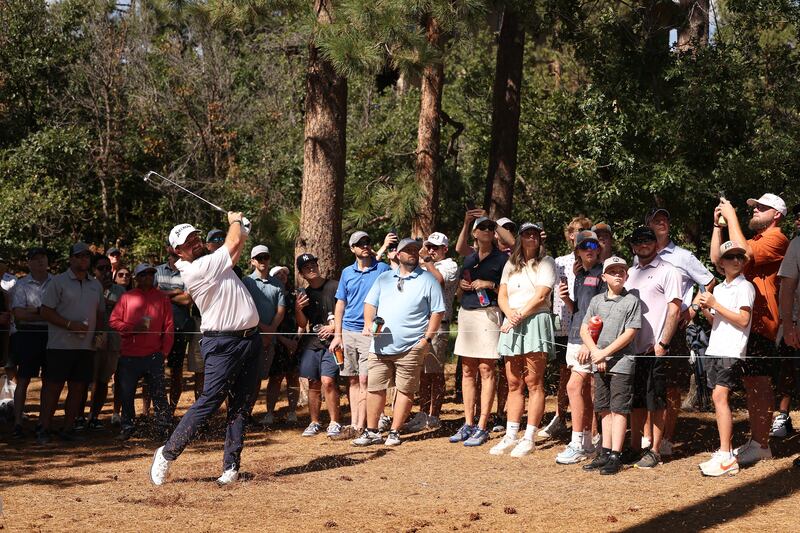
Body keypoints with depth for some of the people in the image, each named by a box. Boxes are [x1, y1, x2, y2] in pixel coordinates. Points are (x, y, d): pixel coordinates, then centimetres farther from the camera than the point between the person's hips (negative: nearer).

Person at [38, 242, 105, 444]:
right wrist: (70, 325, -16)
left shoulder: (96, 285, 15)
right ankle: (44, 429, 2)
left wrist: (98, 333, 5)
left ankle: (68, 428, 13)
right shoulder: (58, 282, -2)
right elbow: (46, 312, -7)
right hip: (61, 344, -5)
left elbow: (100, 314, 22)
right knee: (53, 387, -4)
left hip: (87, 346, 5)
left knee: (78, 388, 6)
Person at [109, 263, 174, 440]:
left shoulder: (162, 298, 8)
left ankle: (164, 427, 6)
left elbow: (169, 326, 6)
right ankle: (126, 428, 15)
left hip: (154, 356, -1)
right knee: (126, 394, 5)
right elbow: (113, 320, 2)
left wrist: (164, 351, -2)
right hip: (129, 356, 1)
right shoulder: (126, 297, 8)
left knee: (158, 393, 0)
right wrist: (132, 328, -13)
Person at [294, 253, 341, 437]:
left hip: (330, 341, -5)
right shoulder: (303, 295, 13)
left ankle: (334, 423, -6)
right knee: (314, 384, 8)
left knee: (328, 382, -15)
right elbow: (302, 324, 13)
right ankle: (314, 423, 16)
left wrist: (334, 327, -15)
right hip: (310, 343, 5)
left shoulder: (334, 287, -2)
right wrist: (298, 309, -6)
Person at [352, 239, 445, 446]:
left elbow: (437, 311, 1)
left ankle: (394, 432, 8)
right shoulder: (384, 278, 16)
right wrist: (368, 324, -2)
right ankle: (371, 432, 12)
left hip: (410, 347, -3)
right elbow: (370, 303, 17)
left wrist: (427, 338, -7)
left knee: (405, 390, -1)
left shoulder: (427, 280, 4)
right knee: (375, 388, 4)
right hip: (380, 345, 3)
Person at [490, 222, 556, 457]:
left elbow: (540, 297, -9)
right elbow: (502, 296, 11)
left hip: (535, 323, -6)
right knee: (513, 384, 7)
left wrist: (519, 316, -12)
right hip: (512, 325, 6)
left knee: (534, 383, -5)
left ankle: (529, 438, -5)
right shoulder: (511, 265, 18)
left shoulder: (546, 263, 1)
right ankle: (511, 436, 10)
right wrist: (509, 313, -9)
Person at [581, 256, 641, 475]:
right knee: (604, 409, 10)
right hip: (600, 364, 5)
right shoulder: (597, 301, 11)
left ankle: (616, 456, -4)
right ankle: (605, 452, 17)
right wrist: (595, 353, -6)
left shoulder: (632, 301, -3)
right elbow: (584, 329, 8)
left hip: (622, 362, -5)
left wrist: (604, 352, -11)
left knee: (619, 409, -5)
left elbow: (630, 334, -10)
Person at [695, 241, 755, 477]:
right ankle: (726, 451, 15)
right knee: (719, 398, 8)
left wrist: (715, 304, -12)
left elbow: (743, 320, -13)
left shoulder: (744, 287, -4)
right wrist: (705, 309, 3)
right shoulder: (718, 289, 19)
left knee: (720, 396, -18)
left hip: (732, 351, -8)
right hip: (715, 350, 8)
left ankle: (725, 457, -21)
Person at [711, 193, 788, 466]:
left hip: (761, 322, -10)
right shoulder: (755, 241, 23)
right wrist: (718, 223, 11)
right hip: (744, 321, 10)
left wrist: (732, 217, -15)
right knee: (751, 383, 12)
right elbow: (717, 258, 20)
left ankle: (761, 444, -6)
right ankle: (755, 440, 18)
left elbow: (744, 254, -23)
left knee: (759, 384, -8)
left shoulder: (776, 239, -8)